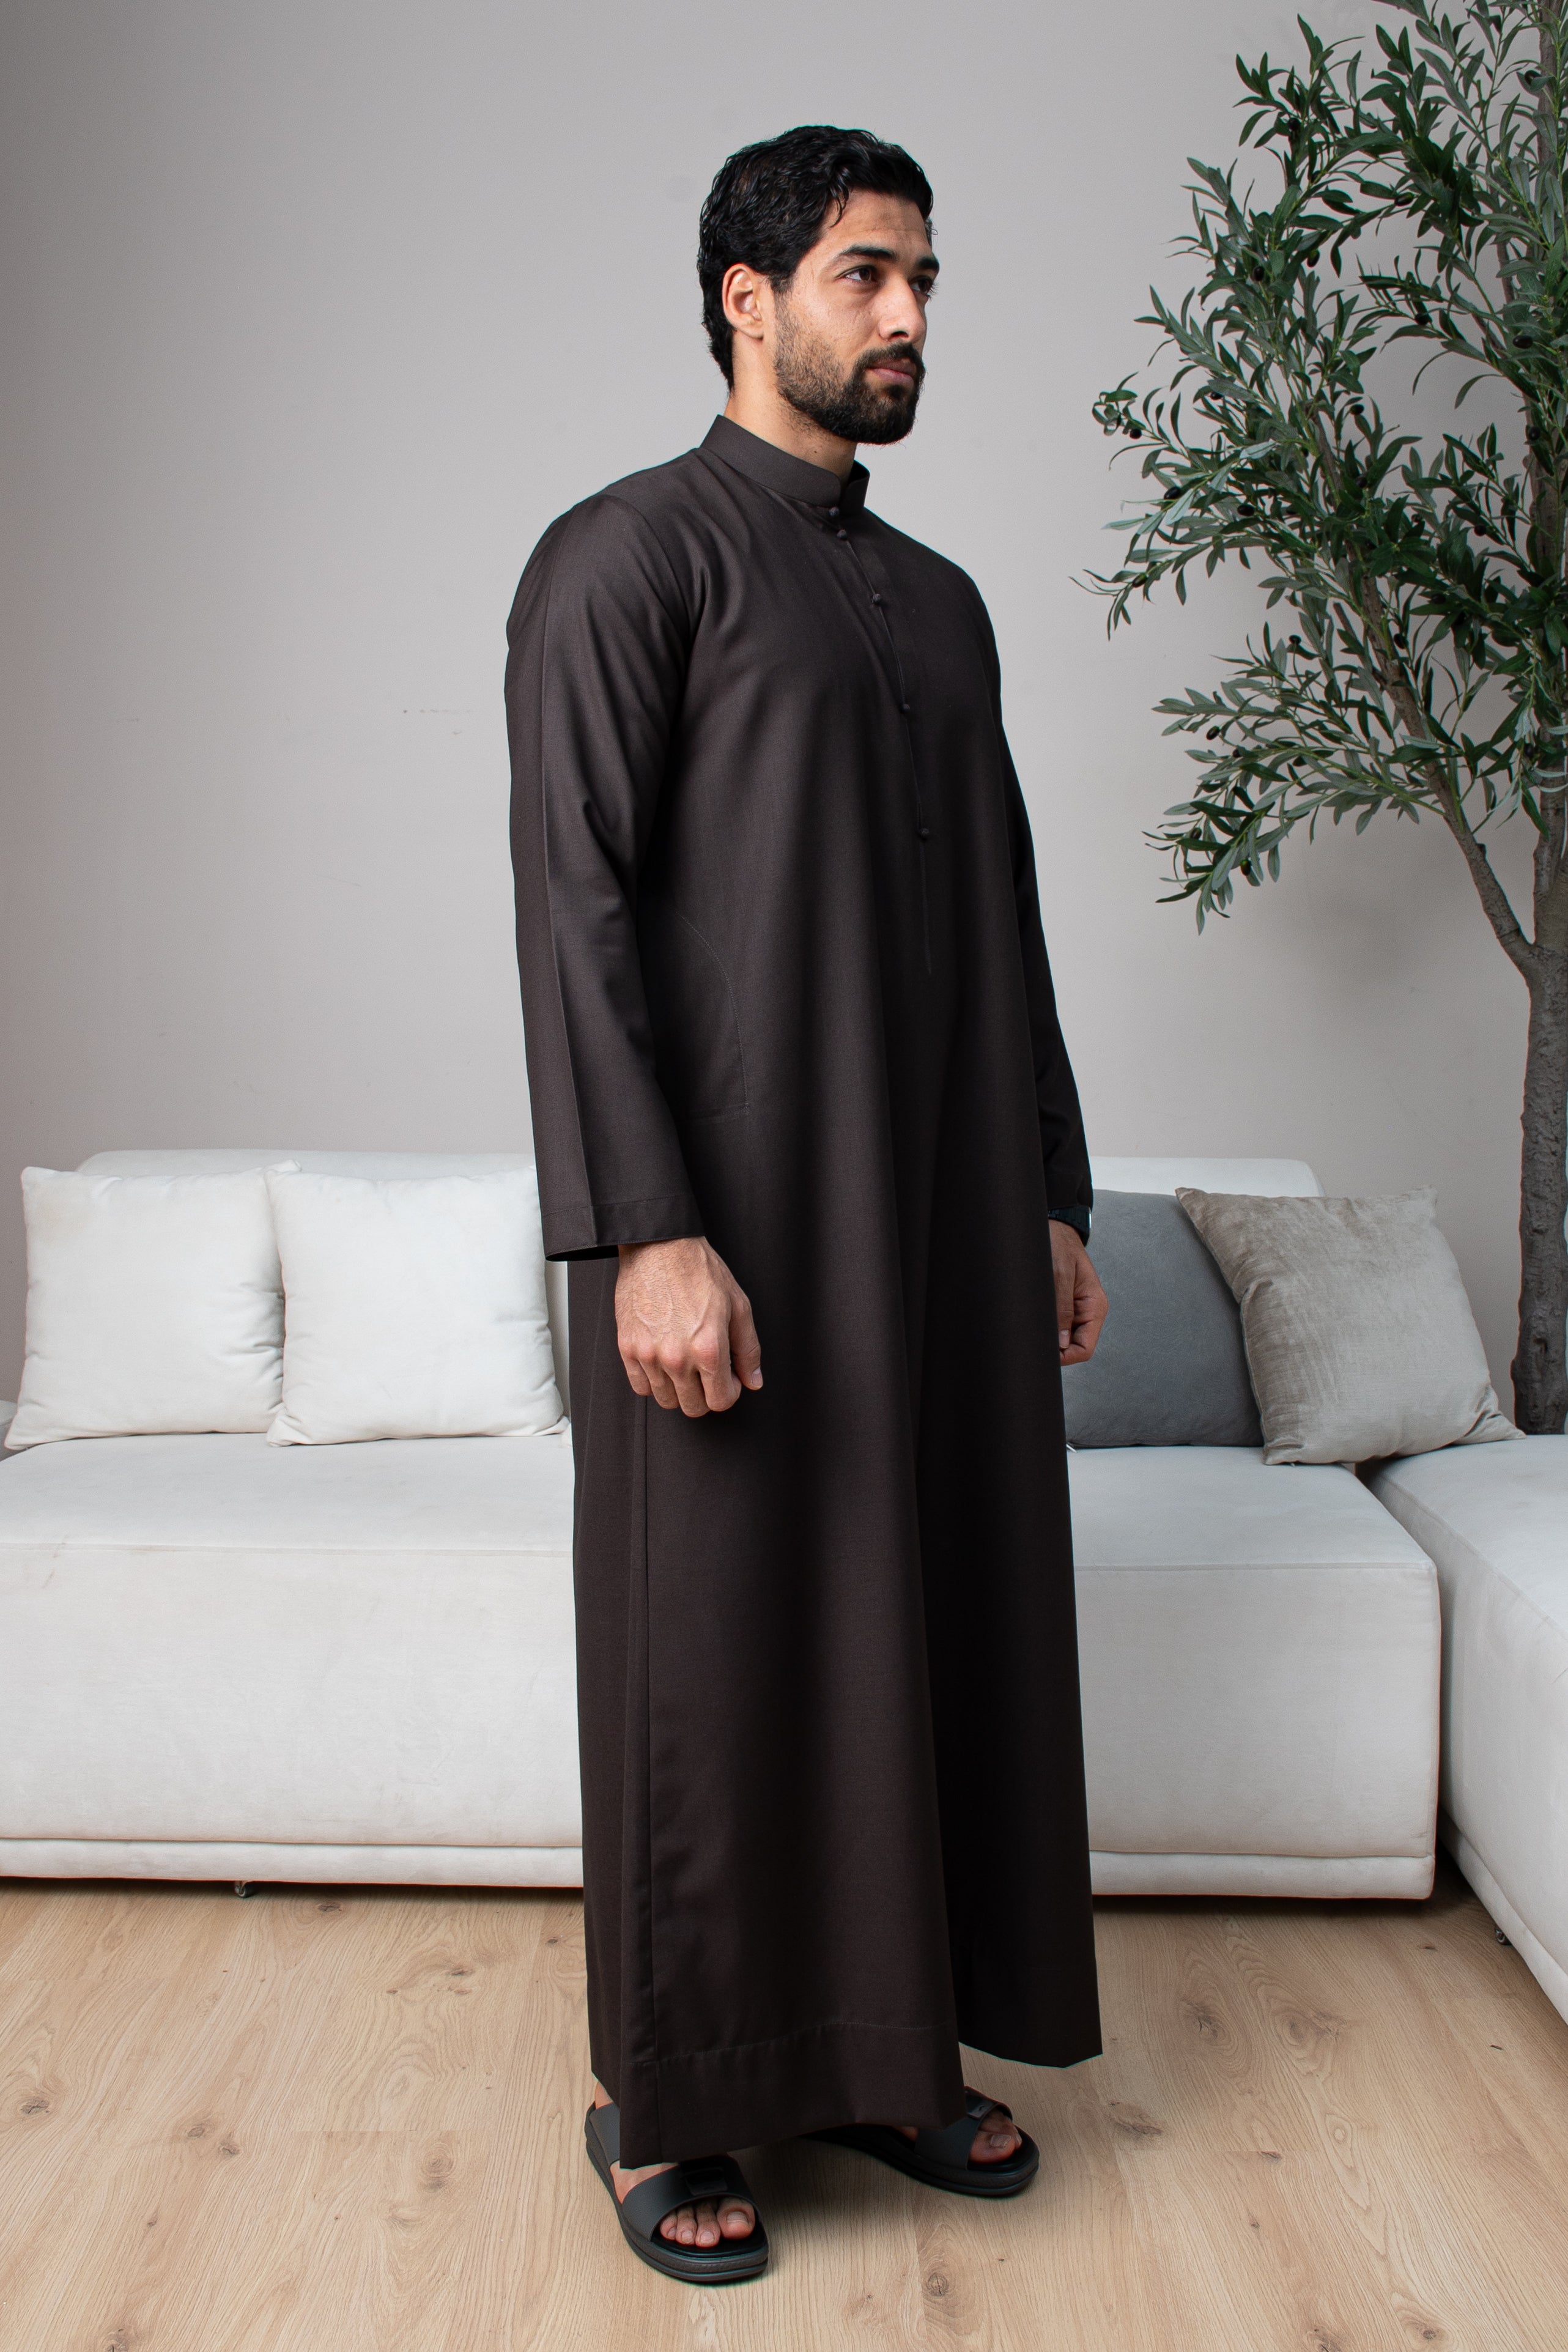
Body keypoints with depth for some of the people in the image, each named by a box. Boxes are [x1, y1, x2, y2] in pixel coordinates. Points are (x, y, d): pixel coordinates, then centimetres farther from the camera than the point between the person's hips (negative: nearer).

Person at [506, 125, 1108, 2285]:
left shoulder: (941, 602, 17)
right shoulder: (631, 554, -4)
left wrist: (1054, 1198, 15)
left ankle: (898, 2053, 28)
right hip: (741, 1221, -7)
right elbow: (574, 903, -13)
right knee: (720, 1659, 1)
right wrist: (646, 1231, -21)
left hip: (948, 1220, 7)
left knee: (943, 1621, 11)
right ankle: (668, 2105, 18)